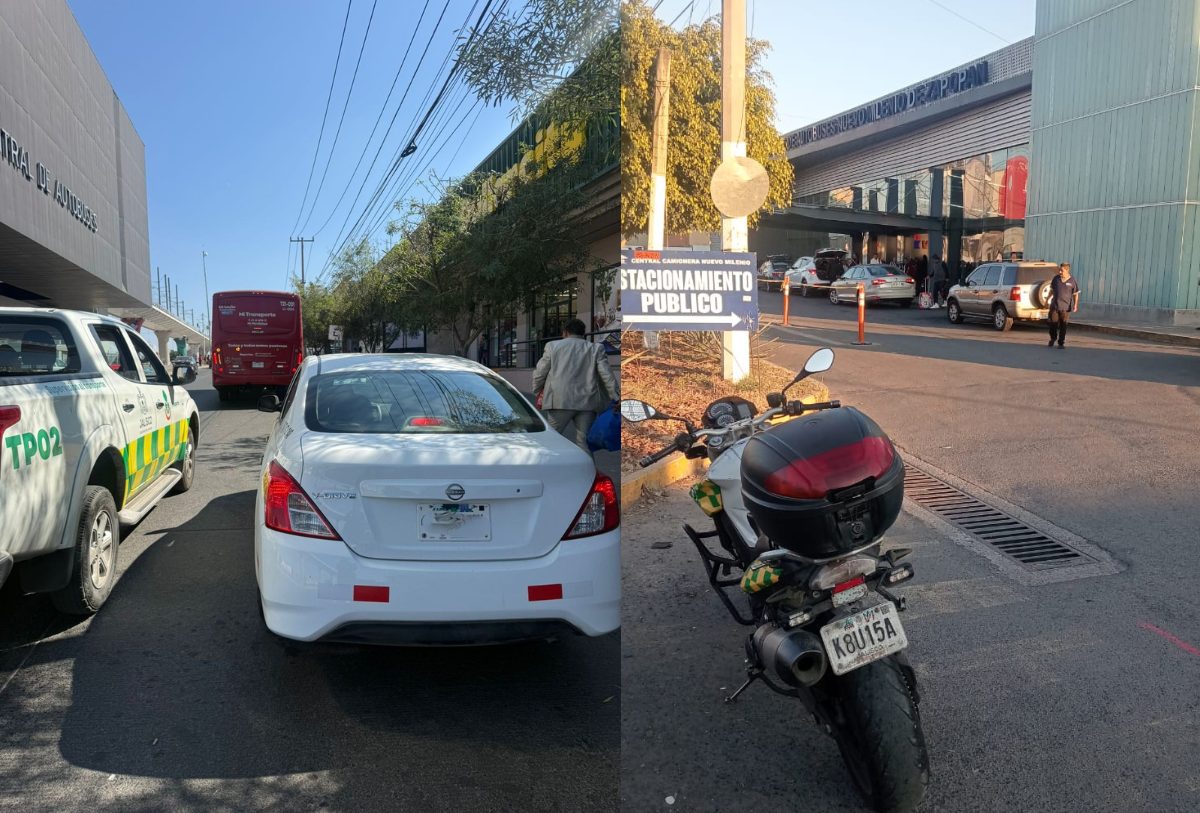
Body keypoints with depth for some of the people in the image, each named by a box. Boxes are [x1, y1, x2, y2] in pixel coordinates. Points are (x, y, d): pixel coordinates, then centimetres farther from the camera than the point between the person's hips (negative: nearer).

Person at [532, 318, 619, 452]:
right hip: (587, 402, 2)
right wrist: (616, 398, 6)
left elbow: (540, 372, 12)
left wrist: (538, 391, 28)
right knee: (583, 442, 4)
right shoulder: (596, 349, 13)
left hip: (560, 401, -2)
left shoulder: (553, 346, 11)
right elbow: (607, 375, 4)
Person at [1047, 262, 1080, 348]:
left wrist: (1075, 305, -7)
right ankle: (1053, 339, 27)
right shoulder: (1056, 279, 4)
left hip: (1066, 307, -2)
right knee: (1053, 324, 4)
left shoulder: (1073, 281, -3)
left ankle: (1061, 343, 10)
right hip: (1054, 305, 2)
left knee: (1063, 326, 1)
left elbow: (1076, 294, 1)